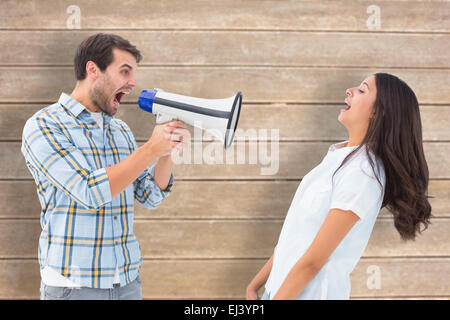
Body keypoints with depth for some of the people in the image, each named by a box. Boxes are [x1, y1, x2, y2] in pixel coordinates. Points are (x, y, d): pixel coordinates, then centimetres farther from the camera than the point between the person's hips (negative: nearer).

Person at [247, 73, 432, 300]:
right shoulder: (339, 154, 7)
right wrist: (255, 284, 9)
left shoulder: (362, 175, -21)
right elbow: (294, 234, 10)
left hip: (308, 292, -7)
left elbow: (312, 262, -20)